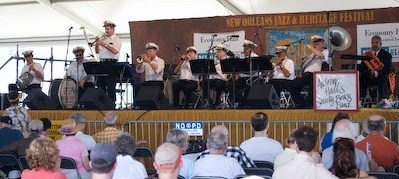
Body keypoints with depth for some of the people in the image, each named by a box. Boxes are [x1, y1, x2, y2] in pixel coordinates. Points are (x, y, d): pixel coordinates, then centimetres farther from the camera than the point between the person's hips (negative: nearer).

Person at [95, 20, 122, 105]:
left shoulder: (117, 40, 2)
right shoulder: (103, 39, 20)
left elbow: (115, 51, -15)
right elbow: (97, 51, 17)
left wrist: (104, 44, -16)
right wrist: (97, 44, -1)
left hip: (111, 63, -6)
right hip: (102, 63, 6)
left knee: (110, 87, -9)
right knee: (101, 85, 4)